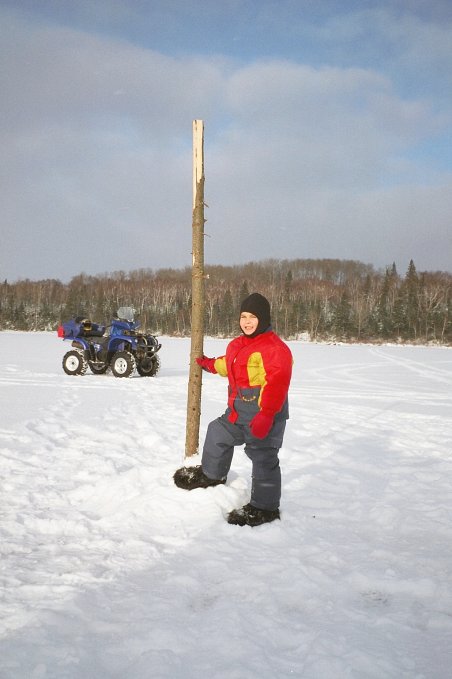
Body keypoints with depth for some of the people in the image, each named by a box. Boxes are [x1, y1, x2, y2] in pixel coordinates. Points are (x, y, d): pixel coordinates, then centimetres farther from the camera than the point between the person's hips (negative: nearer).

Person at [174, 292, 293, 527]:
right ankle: (211, 475, 46)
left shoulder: (275, 348, -19)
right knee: (217, 434, 22)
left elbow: (277, 384, -26)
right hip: (238, 412, 9)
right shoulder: (237, 345, 11)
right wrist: (208, 363, 38)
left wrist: (266, 415, -29)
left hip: (264, 414, -9)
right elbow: (227, 365, 33)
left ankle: (265, 508, 10)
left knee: (264, 459, -2)